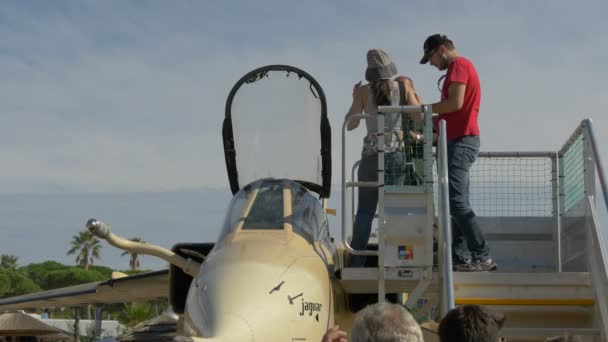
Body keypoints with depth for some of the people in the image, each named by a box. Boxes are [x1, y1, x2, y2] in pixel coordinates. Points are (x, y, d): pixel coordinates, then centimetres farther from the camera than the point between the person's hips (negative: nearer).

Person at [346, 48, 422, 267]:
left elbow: (350, 124, 4)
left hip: (372, 154, -1)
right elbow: (419, 117, 2)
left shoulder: (364, 91, -1)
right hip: (397, 153, 1)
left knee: (365, 211, 4)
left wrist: (355, 99, 18)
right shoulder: (402, 86, 0)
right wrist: (413, 91, 15)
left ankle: (356, 262, 2)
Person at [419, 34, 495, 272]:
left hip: (461, 140, -11)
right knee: (458, 202, 8)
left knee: (457, 201, -15)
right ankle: (460, 258, 7)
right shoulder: (462, 66, 24)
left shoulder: (458, 65, -7)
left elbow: (456, 102, -20)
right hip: (462, 139, 11)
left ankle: (482, 256, -17)